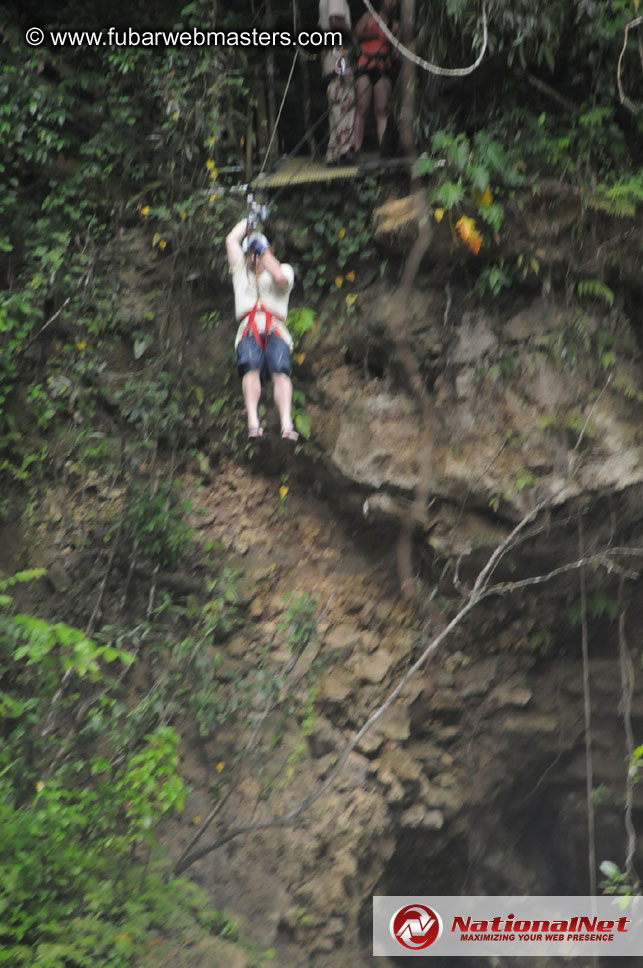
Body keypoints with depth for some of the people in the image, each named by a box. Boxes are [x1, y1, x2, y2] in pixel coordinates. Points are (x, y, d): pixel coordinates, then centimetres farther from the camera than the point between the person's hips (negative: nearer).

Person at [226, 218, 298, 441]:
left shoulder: (284, 269, 27)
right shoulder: (241, 270, 35)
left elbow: (280, 277, 2)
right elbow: (231, 240, 29)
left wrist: (263, 249, 11)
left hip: (275, 330, -1)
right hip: (248, 330, 1)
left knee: (280, 371, -27)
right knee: (251, 368, -29)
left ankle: (287, 425, -40)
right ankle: (253, 423, -43)